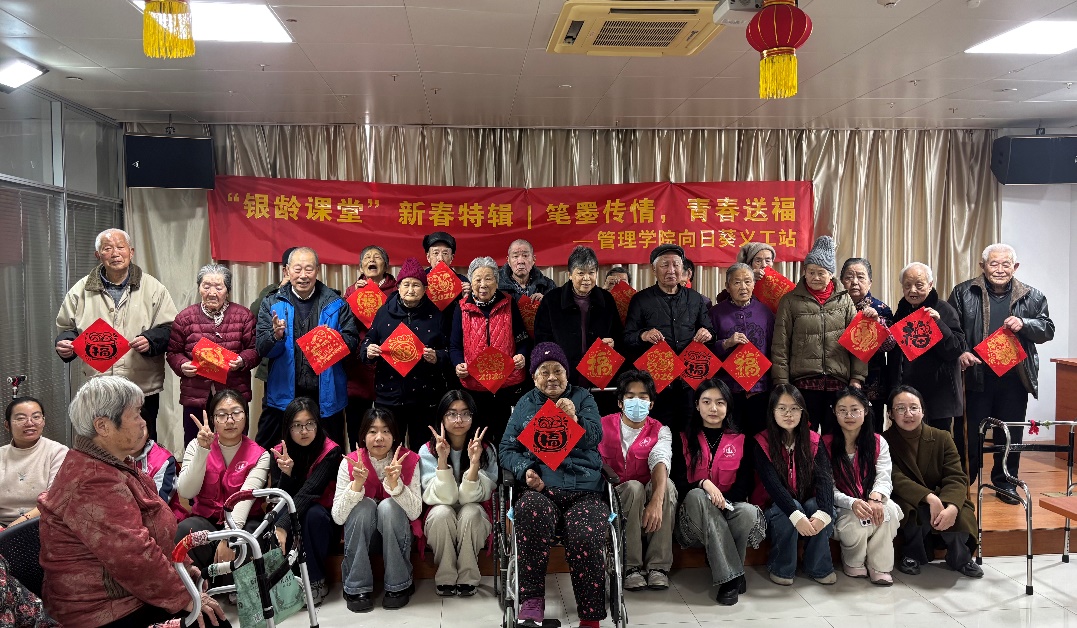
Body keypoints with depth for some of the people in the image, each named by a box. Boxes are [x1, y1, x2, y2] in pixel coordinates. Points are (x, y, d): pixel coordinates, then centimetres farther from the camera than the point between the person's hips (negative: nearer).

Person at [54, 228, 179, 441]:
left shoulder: (153, 288, 3)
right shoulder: (81, 290, 10)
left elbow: (169, 329, 1)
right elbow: (66, 328, 17)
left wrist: (150, 341, -18)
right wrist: (65, 345, -4)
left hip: (143, 389, -1)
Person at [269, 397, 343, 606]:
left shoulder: (330, 452, -19)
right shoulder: (279, 453, -6)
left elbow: (308, 492, -32)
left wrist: (282, 527, -45)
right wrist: (286, 473, -32)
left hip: (323, 520, -2)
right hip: (291, 520, 2)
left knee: (314, 514, -36)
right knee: (276, 516, -31)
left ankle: (317, 582, -20)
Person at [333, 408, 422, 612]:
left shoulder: (408, 461, -15)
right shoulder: (350, 463, -13)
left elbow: (415, 512, -22)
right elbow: (338, 517, -19)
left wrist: (394, 483, -36)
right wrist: (357, 483, -33)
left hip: (396, 535, 0)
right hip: (359, 536, 0)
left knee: (388, 506, -30)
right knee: (364, 505, -29)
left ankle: (398, 586, -15)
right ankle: (357, 587, -17)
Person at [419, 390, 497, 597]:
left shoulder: (486, 450, -9)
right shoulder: (428, 451, -9)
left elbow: (469, 497, -17)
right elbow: (442, 498, -18)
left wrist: (475, 461, -31)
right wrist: (442, 459, -30)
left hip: (474, 519, 0)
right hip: (440, 521, 0)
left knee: (469, 512, -32)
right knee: (442, 512, -32)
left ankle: (467, 577, -14)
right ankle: (445, 578, -14)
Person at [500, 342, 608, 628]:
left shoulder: (583, 397, 17)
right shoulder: (525, 404, 20)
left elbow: (595, 437, 2)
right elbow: (506, 449, 16)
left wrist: (575, 420, -19)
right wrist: (525, 471, -5)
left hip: (585, 491, 0)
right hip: (540, 489, 0)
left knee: (585, 538, -32)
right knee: (530, 509, -37)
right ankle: (532, 600, -27)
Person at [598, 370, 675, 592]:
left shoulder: (660, 431, 3)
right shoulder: (604, 426, 4)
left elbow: (660, 462, -19)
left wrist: (656, 501, -37)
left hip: (647, 498, 2)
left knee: (667, 485, -29)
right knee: (634, 487, -33)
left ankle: (658, 566, -25)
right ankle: (631, 567, -25)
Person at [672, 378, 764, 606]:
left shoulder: (740, 441, 10)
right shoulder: (685, 439, 8)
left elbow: (746, 483, 1)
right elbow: (678, 482, -2)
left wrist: (724, 501, -18)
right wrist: (703, 484, -23)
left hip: (729, 511, 1)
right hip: (696, 516, 0)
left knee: (748, 512, -35)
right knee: (695, 496, -36)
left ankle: (725, 568, -9)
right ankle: (731, 576, -35)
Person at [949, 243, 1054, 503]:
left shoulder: (1032, 297, 6)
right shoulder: (964, 293, 0)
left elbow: (1047, 329, 5)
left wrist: (1023, 324, -15)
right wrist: (959, 353, -18)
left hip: (1014, 378, 2)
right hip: (976, 376, -2)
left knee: (1010, 435, 11)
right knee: (971, 433, 6)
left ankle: (1005, 483, 26)